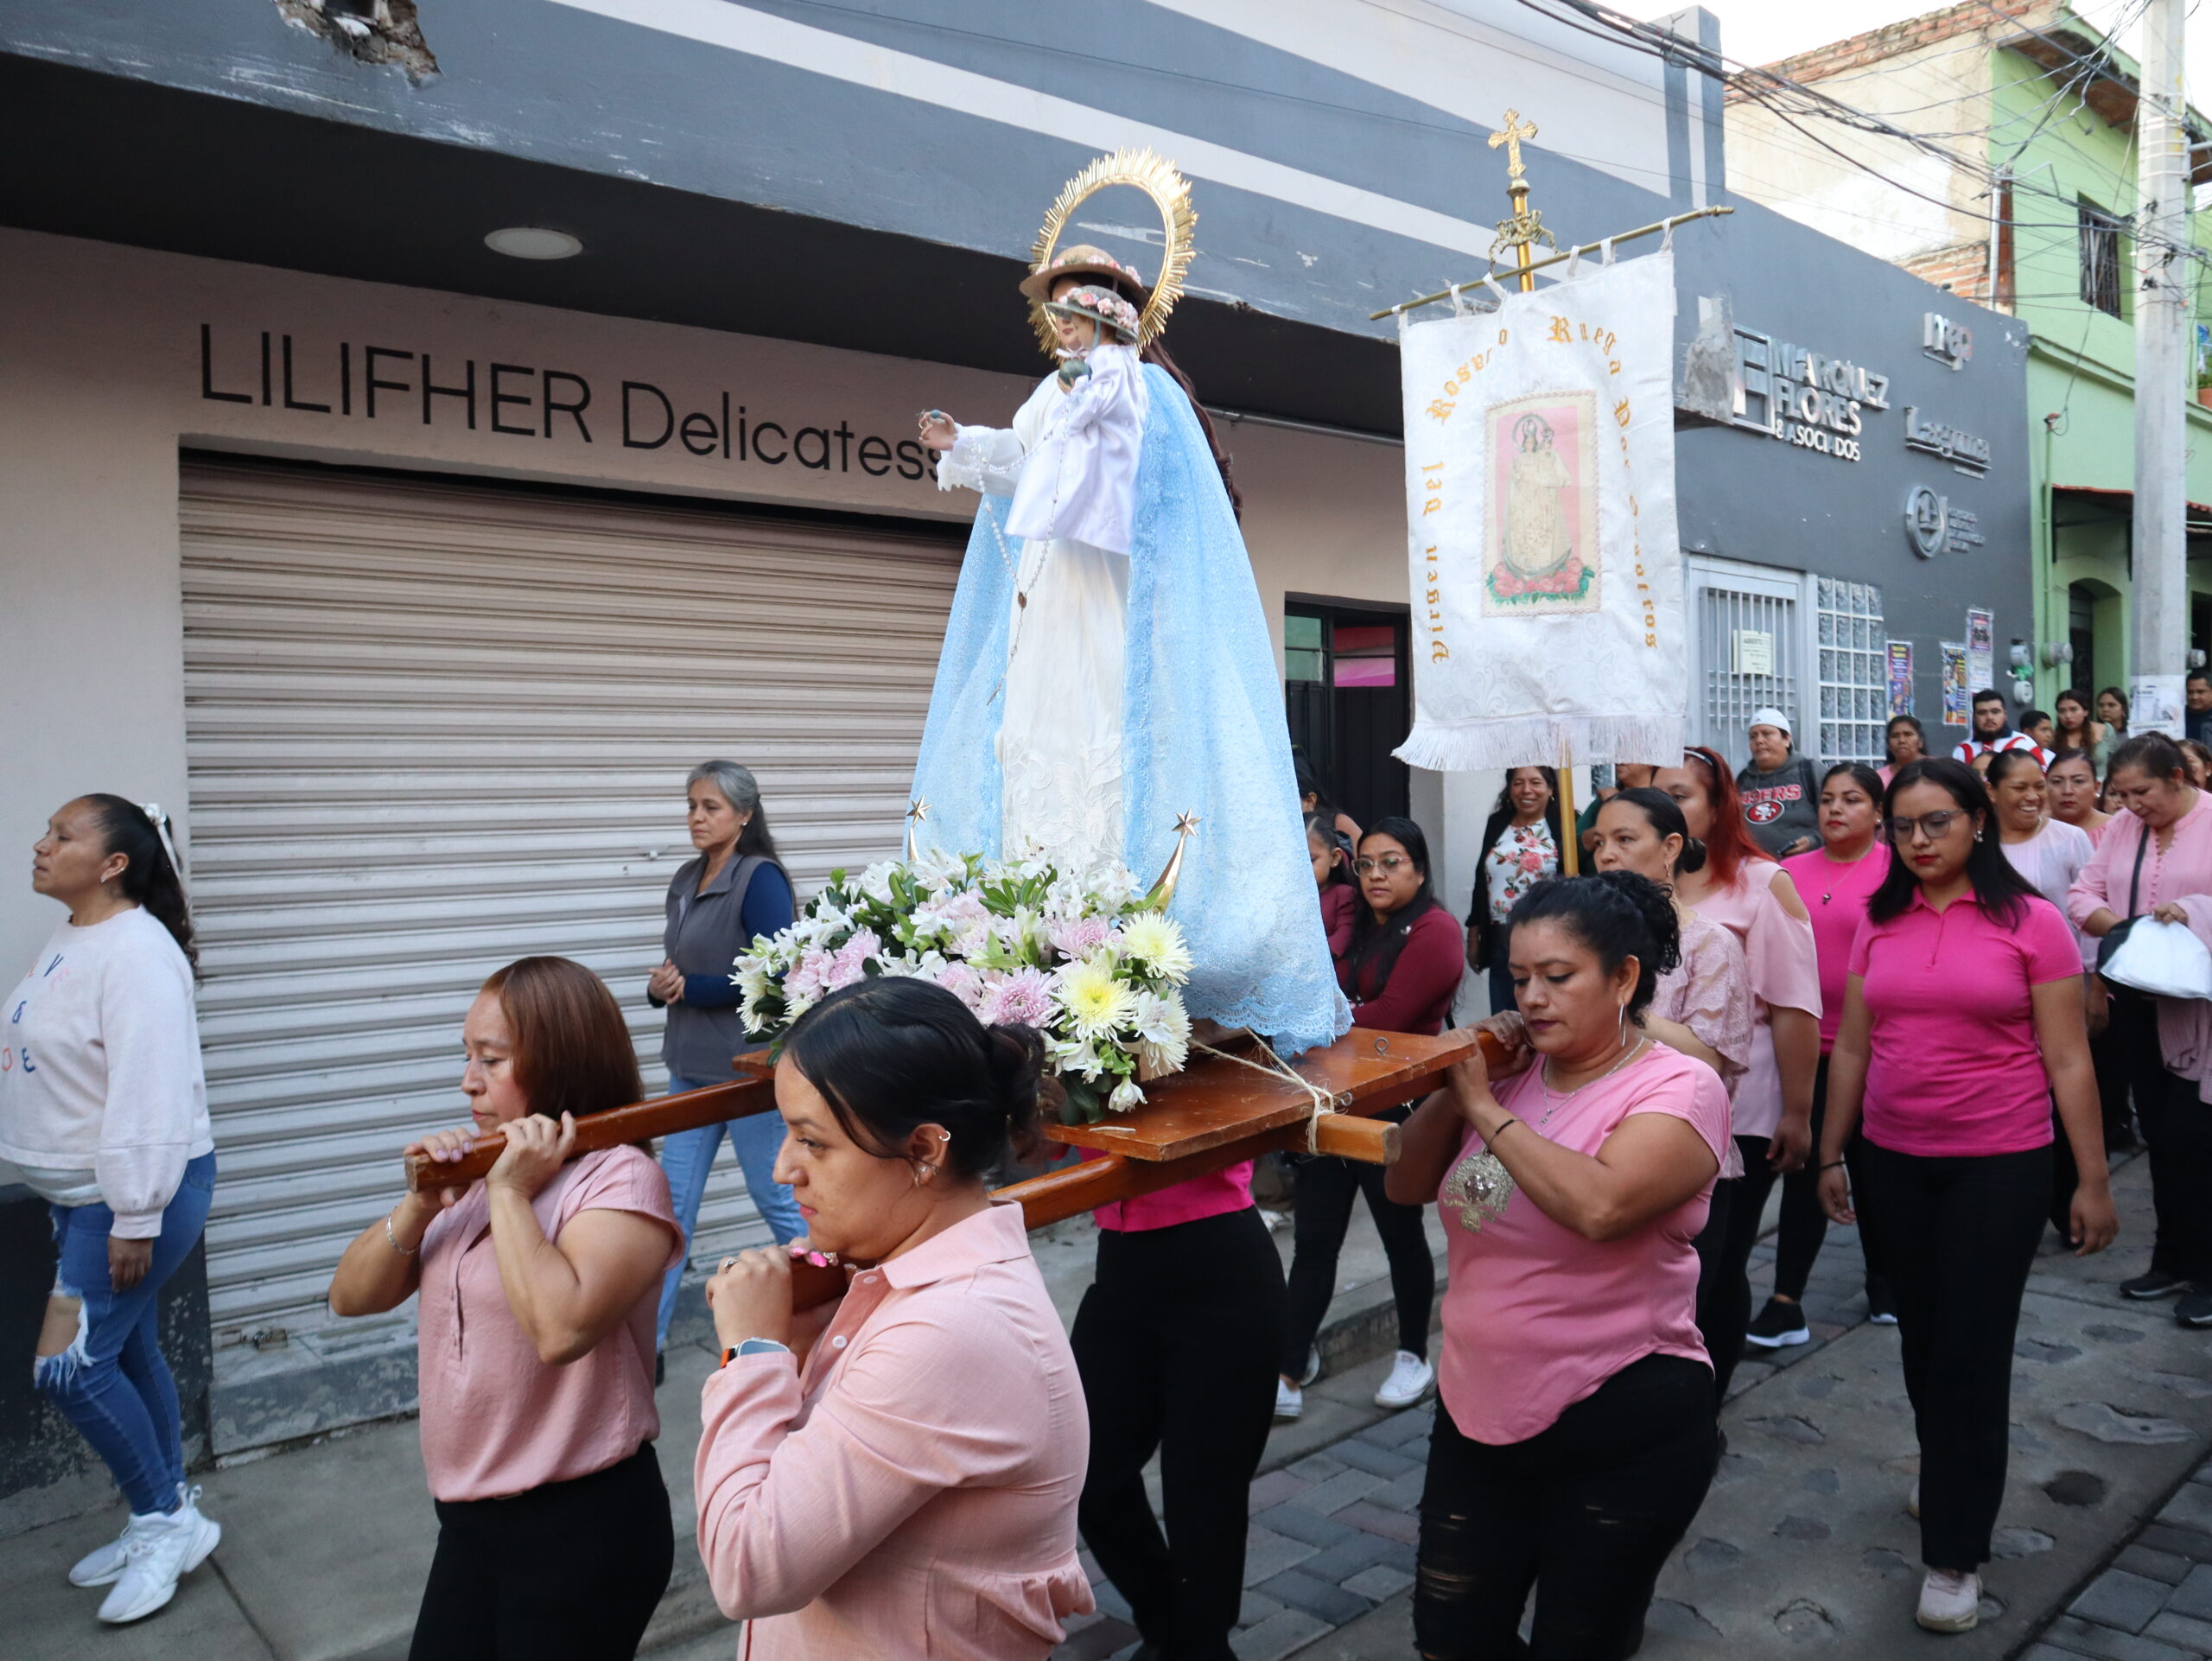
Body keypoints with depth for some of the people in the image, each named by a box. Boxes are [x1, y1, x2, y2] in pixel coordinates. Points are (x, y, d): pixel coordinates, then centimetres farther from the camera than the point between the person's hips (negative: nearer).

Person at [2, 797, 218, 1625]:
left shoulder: (136, 951, -21)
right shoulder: (68, 940, 9)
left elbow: (150, 1093, -25)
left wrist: (135, 1219, -24)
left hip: (139, 1191, -9)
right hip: (83, 1192, 9)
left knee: (67, 1363, -6)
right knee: (124, 1352, 15)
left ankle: (168, 1518, 11)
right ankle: (163, 1523, 29)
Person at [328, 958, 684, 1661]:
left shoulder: (620, 1176, -17)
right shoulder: (475, 1172, 6)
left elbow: (560, 1329, -32)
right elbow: (351, 1297, 5)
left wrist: (510, 1193, -21)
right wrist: (420, 1206, -11)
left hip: (582, 1524, -7)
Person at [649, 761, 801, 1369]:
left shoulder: (760, 879, -13)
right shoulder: (687, 878, 10)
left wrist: (688, 988, -16)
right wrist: (659, 987, -6)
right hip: (691, 1064, 7)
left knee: (778, 1198, 6)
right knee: (673, 1200, 9)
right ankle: (646, 1342, 17)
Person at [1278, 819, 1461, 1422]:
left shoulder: (1435, 931, -11)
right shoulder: (1346, 920, 10)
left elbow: (1388, 1017, -20)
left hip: (1396, 1106, -5)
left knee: (1401, 1234, 11)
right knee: (1314, 1240, 6)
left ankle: (1414, 1357, 30)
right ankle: (1290, 1369, 11)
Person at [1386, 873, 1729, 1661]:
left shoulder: (1677, 1087, -13)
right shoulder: (1513, 1072, 3)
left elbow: (1599, 1205, -31)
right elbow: (1406, 1185, 4)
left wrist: (1486, 1107, -20)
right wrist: (1454, 1086, -10)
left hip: (1621, 1431, -5)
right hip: (1478, 1413, 6)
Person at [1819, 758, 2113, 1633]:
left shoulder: (2030, 922, -8)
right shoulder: (1879, 924, 3)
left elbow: (2068, 1062, -6)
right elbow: (1852, 1049, 8)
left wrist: (2094, 1181, -6)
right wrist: (1830, 1154, 10)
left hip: (1998, 1165, -4)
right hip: (1893, 1162, 4)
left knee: (1972, 1349, 1)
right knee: (1922, 1337, 16)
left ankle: (1955, 1554, 13)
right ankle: (1950, 1468, 41)